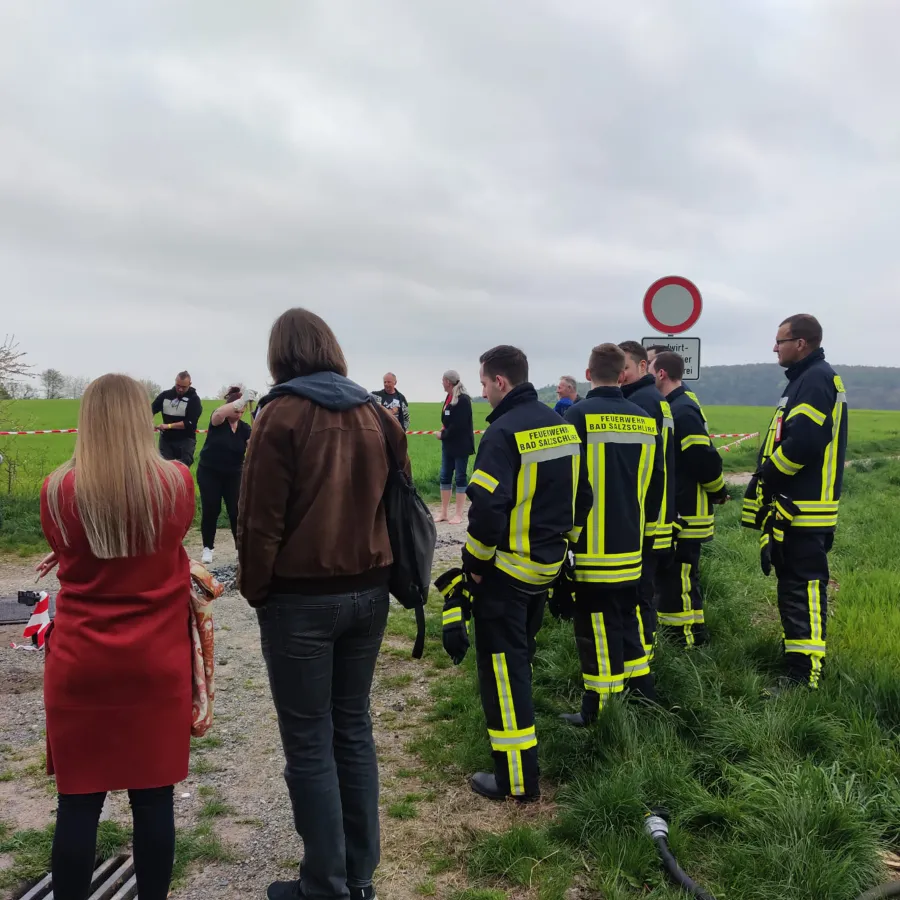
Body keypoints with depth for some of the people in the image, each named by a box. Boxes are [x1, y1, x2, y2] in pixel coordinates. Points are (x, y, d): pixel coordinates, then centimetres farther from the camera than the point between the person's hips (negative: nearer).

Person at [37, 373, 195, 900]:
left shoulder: (58, 492, -9)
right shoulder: (178, 483, -10)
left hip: (80, 664, 0)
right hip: (157, 662, 0)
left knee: (78, 798, 12)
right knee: (154, 795, 11)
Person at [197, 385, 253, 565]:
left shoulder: (245, 428, -3)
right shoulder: (218, 420, -13)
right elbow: (220, 413, -38)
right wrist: (241, 400, -52)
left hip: (233, 474, 2)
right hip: (209, 472, -2)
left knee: (236, 511, -3)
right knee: (210, 510, -1)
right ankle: (208, 548, 13)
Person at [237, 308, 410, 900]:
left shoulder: (282, 415, -11)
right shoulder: (378, 415, 5)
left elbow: (261, 519, -13)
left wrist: (255, 591, 0)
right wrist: (378, 574, 14)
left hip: (301, 600, -5)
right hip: (370, 593, 6)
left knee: (309, 743, 6)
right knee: (353, 727, 16)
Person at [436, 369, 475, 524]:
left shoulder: (463, 400, -17)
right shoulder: (449, 397, 9)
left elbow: (459, 425, -22)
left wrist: (443, 435, -12)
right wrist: (444, 430, -1)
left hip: (461, 445, -9)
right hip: (448, 444, 9)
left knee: (460, 477, 0)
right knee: (445, 476, 10)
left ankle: (458, 515, 6)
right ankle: (444, 512, 18)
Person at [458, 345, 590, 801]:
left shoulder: (504, 432, -20)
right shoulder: (561, 426, 7)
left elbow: (487, 508, -25)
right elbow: (581, 495, 12)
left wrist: (474, 563, -13)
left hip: (505, 570, -8)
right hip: (547, 567, 8)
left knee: (502, 666, 1)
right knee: (521, 653, 24)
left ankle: (517, 778, 7)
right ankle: (518, 731, 40)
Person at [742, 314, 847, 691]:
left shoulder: (817, 379, -15)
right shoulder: (806, 379, 18)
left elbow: (803, 442, -25)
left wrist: (766, 475, -13)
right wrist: (768, 478, 11)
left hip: (805, 508, -10)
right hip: (795, 505, 10)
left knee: (803, 587, -9)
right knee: (795, 583, 17)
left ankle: (804, 674, -6)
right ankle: (798, 653, 28)